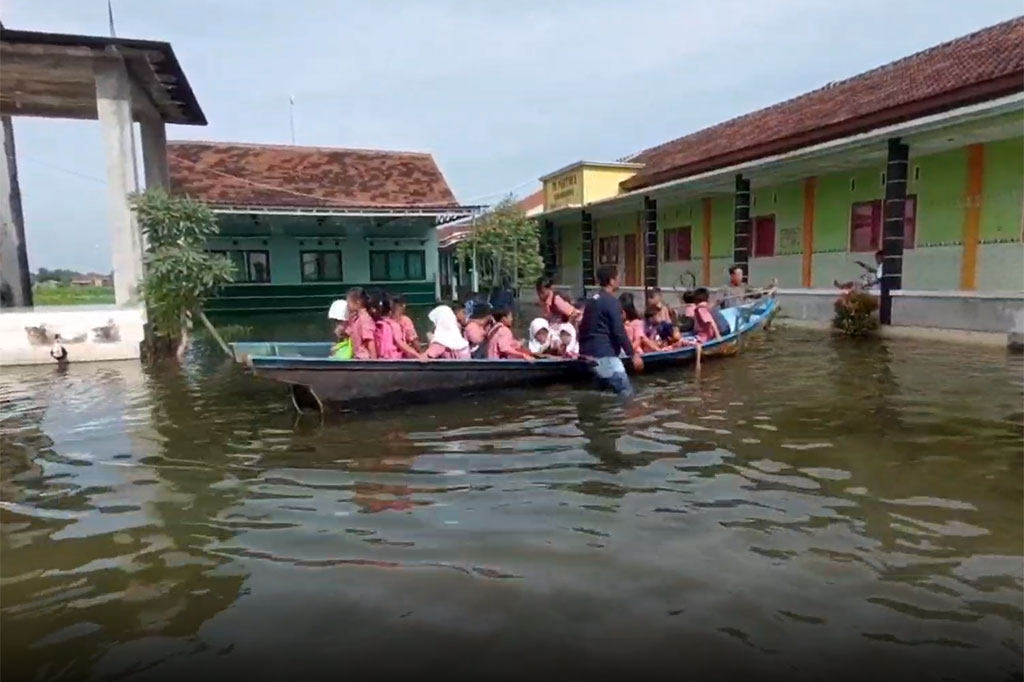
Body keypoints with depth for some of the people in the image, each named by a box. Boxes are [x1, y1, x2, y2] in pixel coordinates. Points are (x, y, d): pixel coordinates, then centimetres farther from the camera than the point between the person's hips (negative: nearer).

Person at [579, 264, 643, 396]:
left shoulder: (591, 300, 16)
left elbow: (583, 328, 22)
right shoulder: (612, 301, -11)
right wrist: (633, 355, -13)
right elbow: (619, 332, -17)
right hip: (604, 354, -10)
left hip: (588, 353, 10)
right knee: (626, 392, -7)